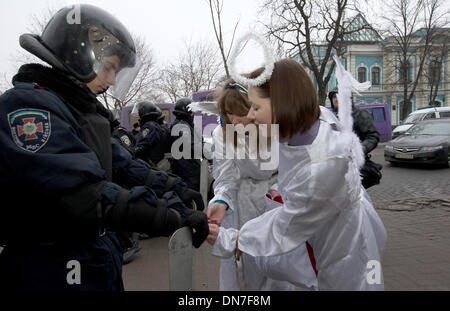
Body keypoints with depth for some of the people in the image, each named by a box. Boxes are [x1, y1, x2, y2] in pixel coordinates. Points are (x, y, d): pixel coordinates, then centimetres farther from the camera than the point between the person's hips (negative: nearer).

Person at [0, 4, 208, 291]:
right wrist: (172, 216, -30)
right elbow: (81, 195, -31)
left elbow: (123, 165, 7)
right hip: (53, 273, -9)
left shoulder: (87, 111, 12)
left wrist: (172, 188, -3)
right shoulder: (28, 105, -20)